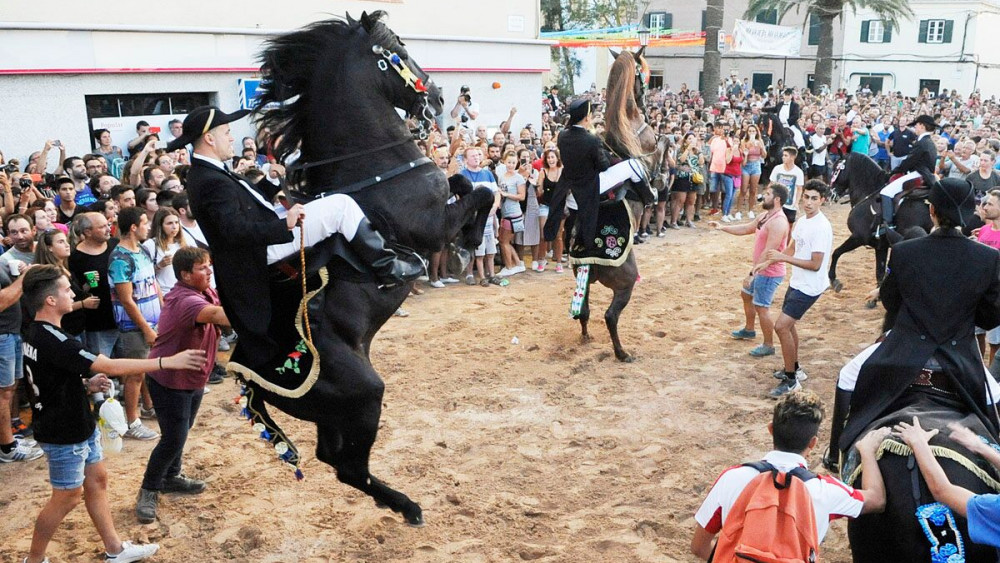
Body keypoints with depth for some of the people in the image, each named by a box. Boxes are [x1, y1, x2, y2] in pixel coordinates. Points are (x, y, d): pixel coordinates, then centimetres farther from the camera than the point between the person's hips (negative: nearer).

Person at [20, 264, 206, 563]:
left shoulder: (36, 333, 3)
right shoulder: (52, 340, -29)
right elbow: (111, 366, -32)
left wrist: (87, 384, 0)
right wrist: (168, 361, -30)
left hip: (79, 425, 10)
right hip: (64, 435, -10)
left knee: (96, 480, 16)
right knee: (67, 497, 5)